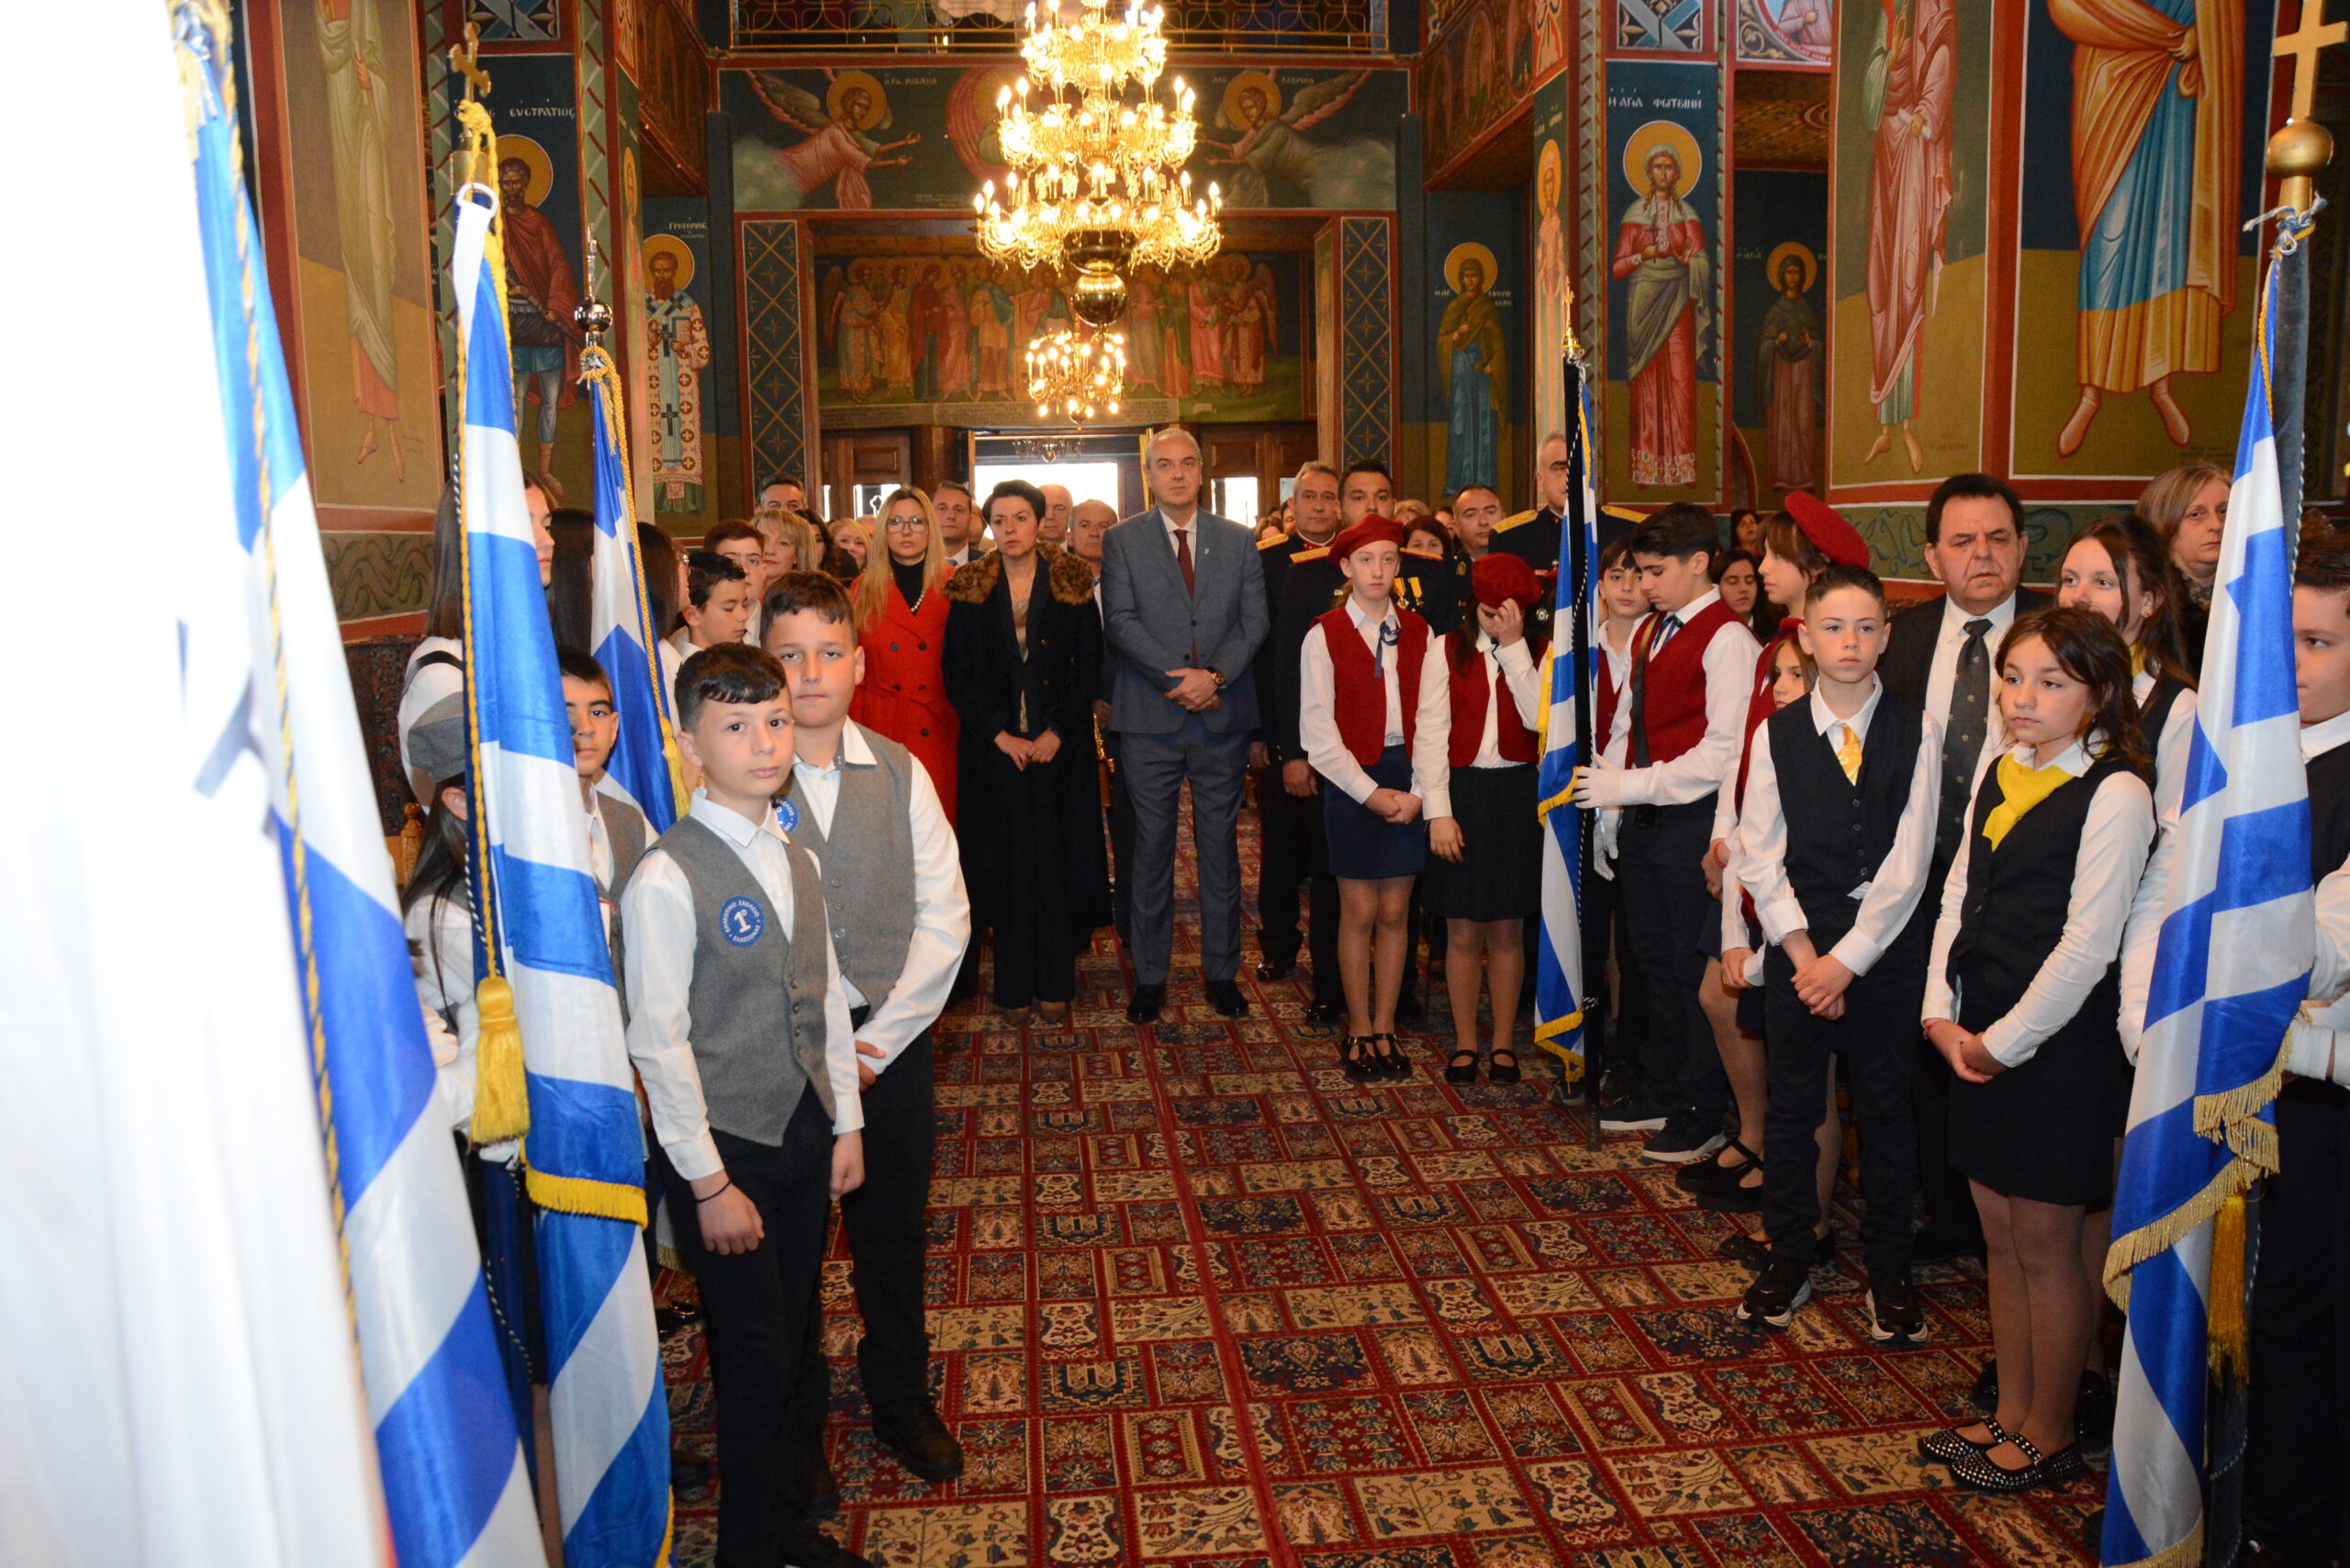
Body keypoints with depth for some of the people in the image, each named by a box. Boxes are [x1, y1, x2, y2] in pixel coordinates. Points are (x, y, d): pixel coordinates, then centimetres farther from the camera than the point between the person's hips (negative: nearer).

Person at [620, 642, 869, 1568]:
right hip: (726, 1146, -6)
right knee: (755, 1354, 6)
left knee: (799, 1330, 20)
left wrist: (846, 1125, 9)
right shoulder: (666, 879, -18)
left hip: (807, 1136, 6)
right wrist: (710, 1183, -14)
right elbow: (658, 1043, -17)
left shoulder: (798, 859, 4)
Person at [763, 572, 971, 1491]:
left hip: (888, 1040, 2)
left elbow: (944, 917, -3)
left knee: (894, 1234, 16)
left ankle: (900, 1398, 38)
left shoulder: (900, 774, -2)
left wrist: (875, 1041, -10)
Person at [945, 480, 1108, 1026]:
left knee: (1056, 859, 0)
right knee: (1007, 861, 1)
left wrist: (1056, 731, -10)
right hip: (994, 748, 0)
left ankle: (1054, 985, 10)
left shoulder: (1072, 585, 4)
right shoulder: (968, 590, 6)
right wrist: (1000, 735, -8)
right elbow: (958, 674, 2)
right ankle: (1015, 986, 9)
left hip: (1059, 746, 0)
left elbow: (1088, 666, 0)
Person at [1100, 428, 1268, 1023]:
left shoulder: (1237, 540, 10)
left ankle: (1222, 972, 18)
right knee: (1152, 847, 4)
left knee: (1220, 845, 7)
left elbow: (1254, 622, 3)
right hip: (1151, 717, -1)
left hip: (1223, 715, 2)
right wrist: (1181, 678, -15)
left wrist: (1215, 675, -13)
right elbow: (1121, 622, -6)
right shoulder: (1121, 540, 4)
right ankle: (1149, 975, 14)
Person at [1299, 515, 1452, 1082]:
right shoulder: (1324, 636, -3)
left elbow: (1432, 722, 0)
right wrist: (1370, 793, -10)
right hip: (1351, 781, -2)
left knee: (1394, 912, 7)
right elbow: (1319, 733, -6)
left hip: (1407, 784, 3)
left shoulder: (1418, 634, 5)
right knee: (1359, 912, 2)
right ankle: (1359, 1030, 17)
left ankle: (1385, 1029, 19)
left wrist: (1425, 796, -10)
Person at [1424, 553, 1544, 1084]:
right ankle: (1465, 1044, 17)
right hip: (1460, 790, 0)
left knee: (1507, 931, 7)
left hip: (1516, 796, 0)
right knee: (1463, 932, 4)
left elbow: (1538, 718, -15)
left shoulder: (1537, 653, 3)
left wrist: (1514, 646, -15)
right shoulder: (1449, 649, 1)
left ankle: (1503, 1044, 19)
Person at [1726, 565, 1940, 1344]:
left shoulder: (1916, 731, -3)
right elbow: (1759, 856, -1)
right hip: (1797, 940, 1)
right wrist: (1801, 950, -10)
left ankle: (1888, 1271, 24)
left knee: (1885, 1106, 9)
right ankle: (1788, 1259, 24)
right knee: (1791, 1104, 9)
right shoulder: (1776, 733, 0)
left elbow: (1909, 861, -8)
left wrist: (1847, 959, -12)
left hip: (1886, 945, -1)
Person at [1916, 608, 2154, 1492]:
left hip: (2059, 1042, -7)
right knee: (2001, 1237, 16)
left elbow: (2087, 945, -17)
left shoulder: (2115, 793, -14)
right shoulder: (1998, 770, 7)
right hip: (1979, 1039, 7)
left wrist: (2003, 1042, -12)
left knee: (2046, 1246, 6)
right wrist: (1943, 1014, 0)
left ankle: (2051, 1437, 24)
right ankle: (2011, 1415, 31)